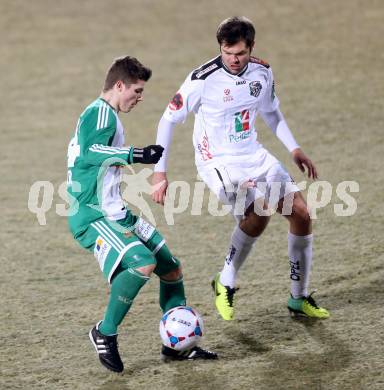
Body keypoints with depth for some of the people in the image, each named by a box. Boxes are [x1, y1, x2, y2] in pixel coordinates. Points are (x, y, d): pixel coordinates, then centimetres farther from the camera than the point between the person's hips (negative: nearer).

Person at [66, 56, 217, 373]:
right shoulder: (101, 112, -13)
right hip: (94, 216, -11)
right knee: (143, 263, -30)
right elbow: (90, 152, -30)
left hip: (116, 214, 11)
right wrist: (135, 155, -33)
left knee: (172, 268, 9)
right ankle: (106, 333, -12)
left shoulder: (105, 115, 19)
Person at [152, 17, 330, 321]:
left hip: (255, 156, 6)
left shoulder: (262, 72, 0)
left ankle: (299, 299, 13)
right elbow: (169, 119, -9)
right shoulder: (202, 80, -18)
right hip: (218, 163, -6)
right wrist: (160, 171, -12)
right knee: (260, 211, -29)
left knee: (301, 212, -2)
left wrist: (295, 149, 13)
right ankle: (225, 285, -7)